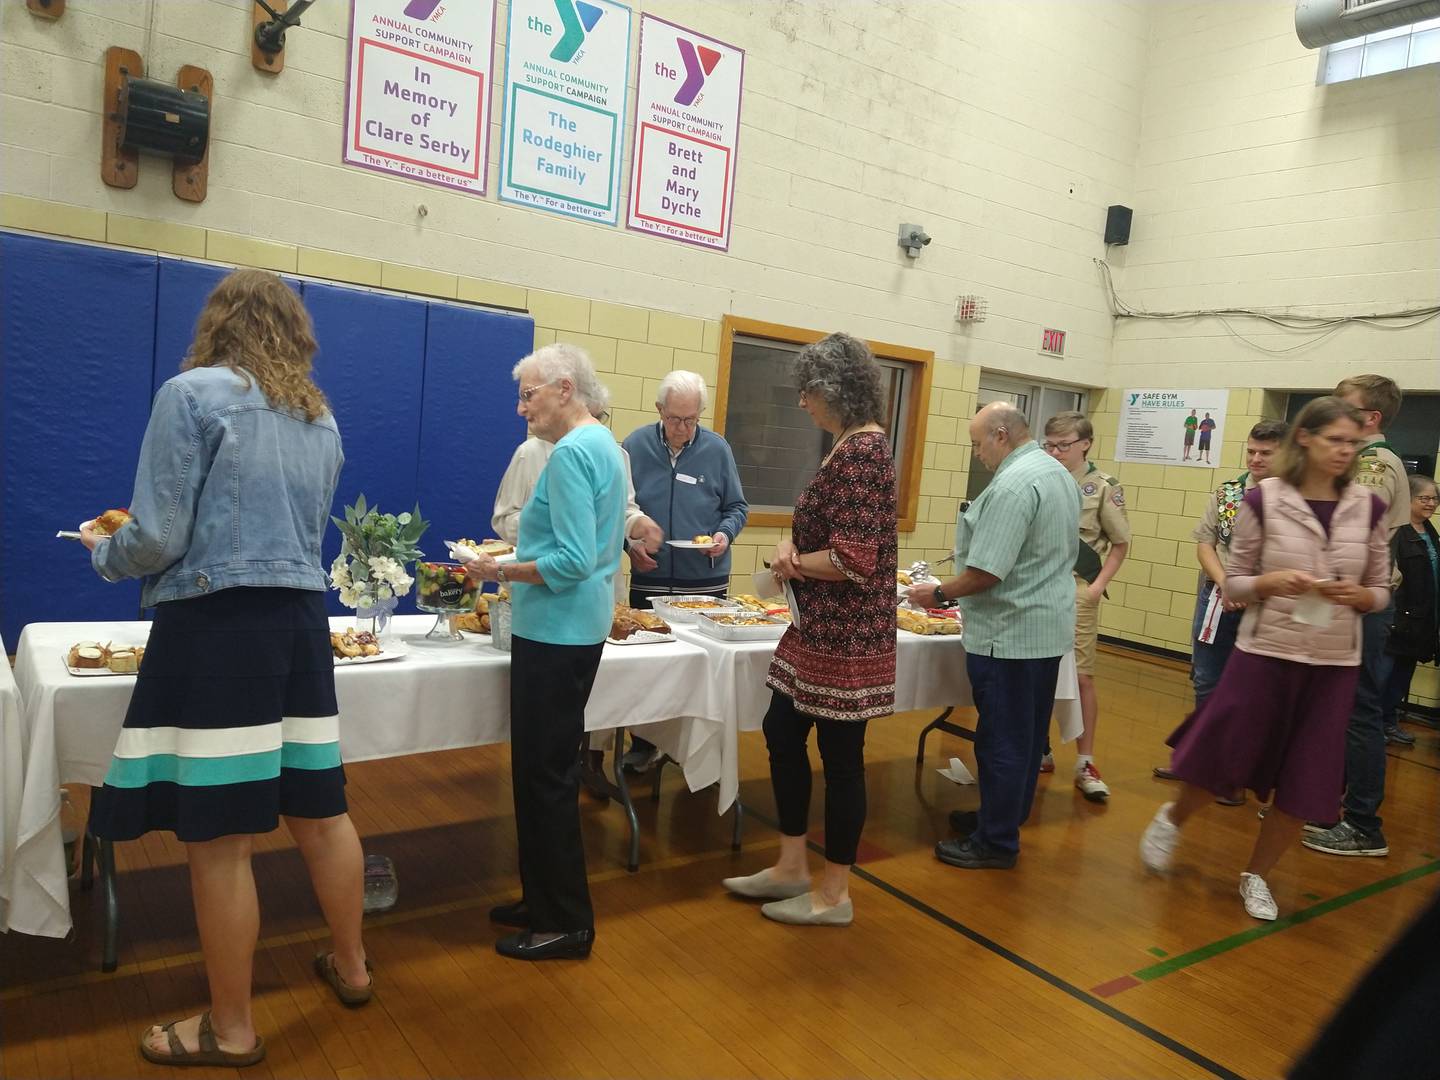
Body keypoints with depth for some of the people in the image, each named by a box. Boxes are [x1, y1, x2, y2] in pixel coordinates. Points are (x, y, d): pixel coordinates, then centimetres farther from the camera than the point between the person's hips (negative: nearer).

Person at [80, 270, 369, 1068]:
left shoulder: (192, 393, -6)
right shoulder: (321, 418, 13)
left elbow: (158, 539, -9)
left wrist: (102, 552, 12)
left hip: (217, 626, -7)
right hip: (300, 621, 7)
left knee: (219, 839, 4)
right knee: (319, 811, 17)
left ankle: (230, 1030, 18)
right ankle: (350, 965, 33)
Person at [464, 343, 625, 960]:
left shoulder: (571, 453, -16)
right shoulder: (605, 444, 14)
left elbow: (574, 562, -22)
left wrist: (501, 572, -13)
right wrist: (519, 561, 16)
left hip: (555, 633, -10)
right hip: (579, 627, 10)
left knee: (546, 776, 0)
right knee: (545, 769, 17)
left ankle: (566, 925, 13)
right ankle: (543, 901, 30)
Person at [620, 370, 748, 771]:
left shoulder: (717, 449, -1)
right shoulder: (636, 445, -2)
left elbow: (737, 507, 6)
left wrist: (726, 533, -13)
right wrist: (630, 542, -12)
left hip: (706, 582, 0)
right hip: (649, 578, 0)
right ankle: (643, 744, 25)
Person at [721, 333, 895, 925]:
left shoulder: (865, 450, -19)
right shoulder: (848, 446, 11)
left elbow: (851, 559, -25)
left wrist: (791, 562, -8)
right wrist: (791, 546, -2)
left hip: (847, 633, -10)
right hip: (818, 628, 10)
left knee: (840, 756, 4)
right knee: (782, 732, 17)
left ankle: (834, 894, 21)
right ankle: (792, 867, 32)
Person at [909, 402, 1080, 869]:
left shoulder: (1013, 484, -20)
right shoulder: (1061, 474, 12)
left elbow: (987, 572, -24)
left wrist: (938, 593, -9)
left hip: (1009, 634, -10)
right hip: (1049, 629, 10)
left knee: (1002, 741, 0)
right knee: (1027, 737, 18)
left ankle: (996, 842, 11)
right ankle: (1005, 816, 31)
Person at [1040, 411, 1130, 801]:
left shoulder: (1104, 487, -3)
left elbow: (1120, 544, 2)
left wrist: (1098, 585, -7)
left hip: (1076, 589, -3)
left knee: (1081, 676, 0)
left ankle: (1086, 764, 11)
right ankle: (1040, 751, 25)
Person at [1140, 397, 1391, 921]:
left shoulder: (1368, 507, 1)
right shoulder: (1264, 499, -7)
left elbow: (1381, 591, 9)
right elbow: (1233, 582, -1)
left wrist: (1359, 595, -13)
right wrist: (1270, 582, -21)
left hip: (1334, 661, 3)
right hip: (1265, 651, -3)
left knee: (1304, 780, 7)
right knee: (1222, 756, 3)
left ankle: (1256, 875, 28)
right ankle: (1173, 818, 35)